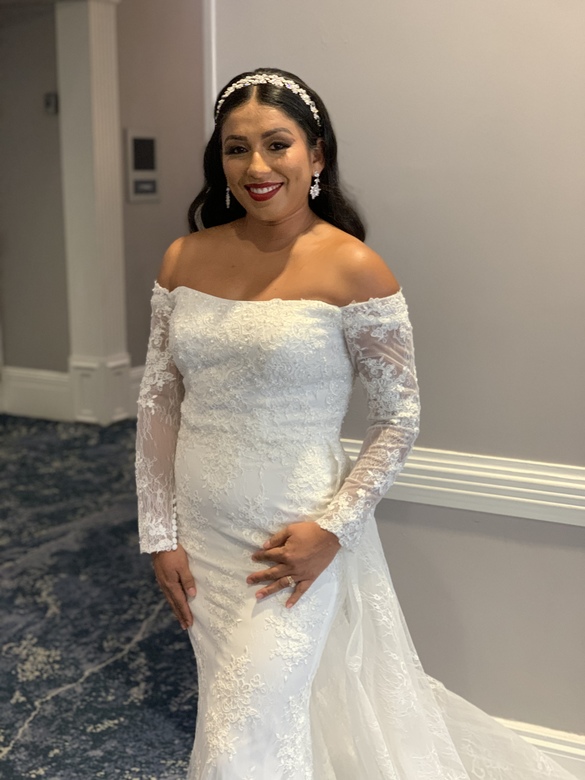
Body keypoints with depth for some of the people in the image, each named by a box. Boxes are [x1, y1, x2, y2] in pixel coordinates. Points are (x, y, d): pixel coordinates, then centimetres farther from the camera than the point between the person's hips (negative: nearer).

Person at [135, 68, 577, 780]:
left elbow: (399, 418, -7)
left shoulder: (353, 268, -13)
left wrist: (332, 527, -15)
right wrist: (160, 534, 2)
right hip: (201, 536, 5)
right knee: (232, 711, 23)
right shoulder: (185, 260, 0)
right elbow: (157, 403, 4)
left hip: (294, 540, -5)